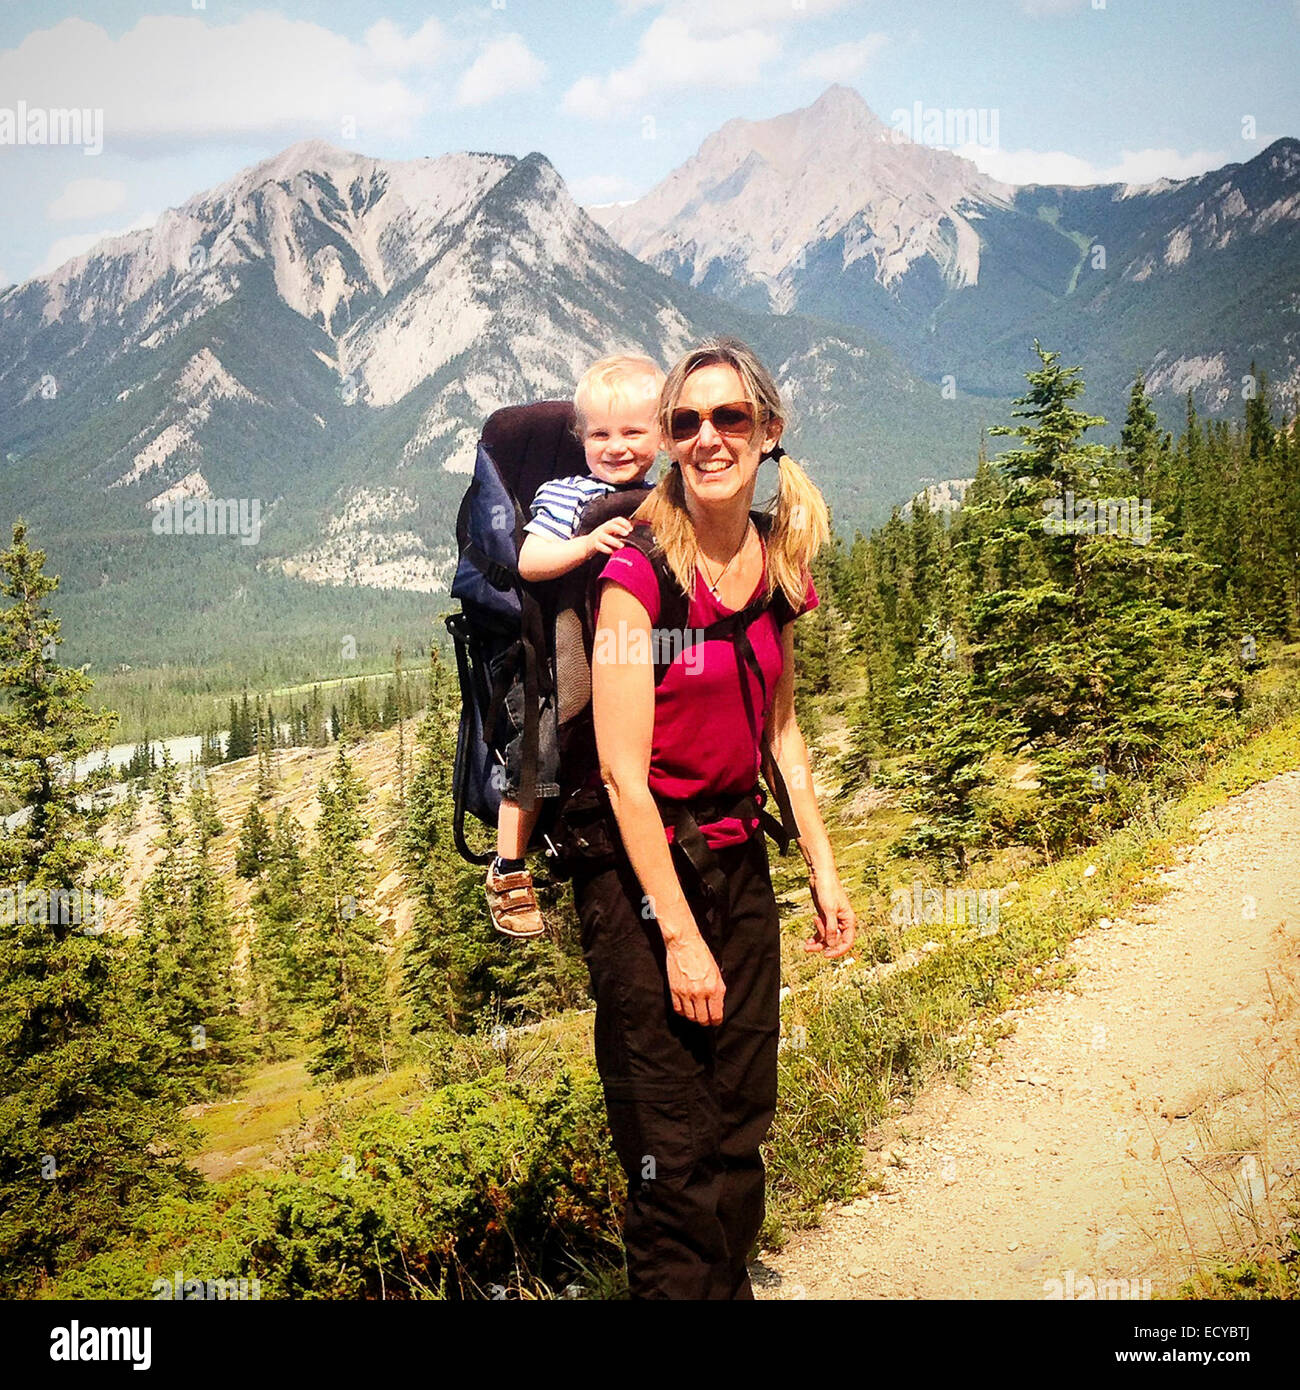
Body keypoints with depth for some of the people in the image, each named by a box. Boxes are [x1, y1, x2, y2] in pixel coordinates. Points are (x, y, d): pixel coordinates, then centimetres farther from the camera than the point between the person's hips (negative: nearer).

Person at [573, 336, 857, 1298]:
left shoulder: (779, 562, 4)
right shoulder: (639, 568, -17)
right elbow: (623, 768, -17)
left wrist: (823, 872, 12)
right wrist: (680, 935, -17)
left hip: (739, 858, 6)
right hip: (641, 868, -6)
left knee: (743, 1128, 14)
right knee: (676, 1156, 2)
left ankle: (734, 1285, 32)